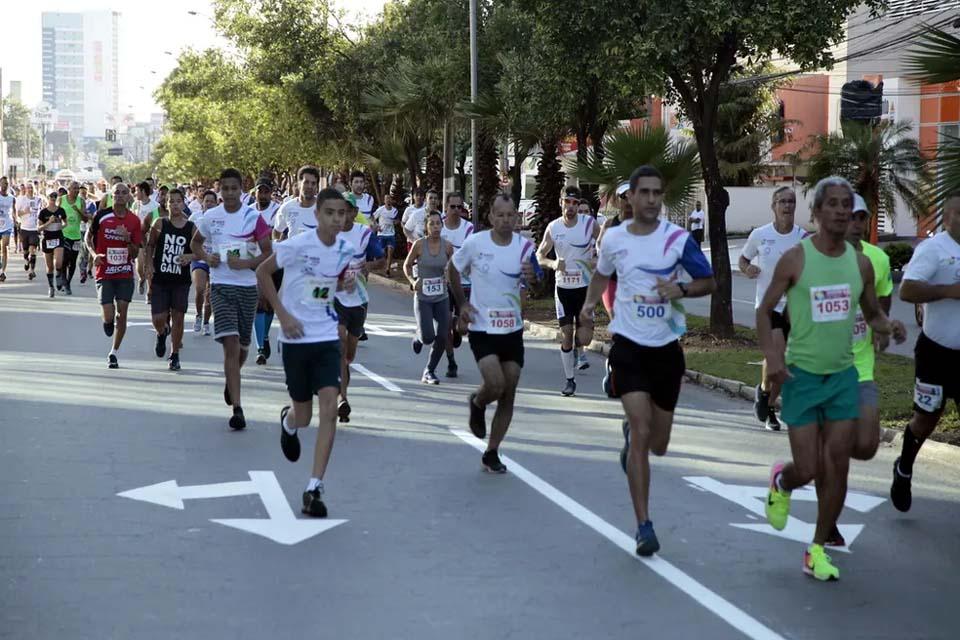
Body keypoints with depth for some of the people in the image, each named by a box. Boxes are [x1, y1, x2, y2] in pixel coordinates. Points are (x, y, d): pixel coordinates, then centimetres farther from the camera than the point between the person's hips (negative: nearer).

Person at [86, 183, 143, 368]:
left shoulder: (134, 220, 1)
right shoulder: (102, 215, -5)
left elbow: (136, 253, 3)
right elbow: (88, 237, 8)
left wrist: (128, 239, -16)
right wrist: (94, 254, -10)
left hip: (125, 274, 2)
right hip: (105, 273, -2)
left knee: (122, 314, 1)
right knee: (109, 316, -9)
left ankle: (114, 353, 15)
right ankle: (108, 323, 30)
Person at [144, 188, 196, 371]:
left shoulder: (192, 228, -1)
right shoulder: (160, 224, -2)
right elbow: (150, 245, 7)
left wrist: (190, 257, -14)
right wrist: (149, 265, -5)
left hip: (181, 280, 0)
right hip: (160, 279, 0)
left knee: (178, 317, 2)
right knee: (158, 318, -3)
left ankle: (175, 355, 19)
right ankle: (162, 333, 35)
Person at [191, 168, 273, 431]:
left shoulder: (253, 217, -3)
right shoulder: (210, 217, 2)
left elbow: (268, 254, -2)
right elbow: (195, 243, 19)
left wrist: (245, 263, -18)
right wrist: (207, 258, -1)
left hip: (247, 287, 1)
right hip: (221, 287, -1)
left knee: (243, 345, 14)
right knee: (231, 344, -14)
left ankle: (230, 381, 48)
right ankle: (237, 409, -17)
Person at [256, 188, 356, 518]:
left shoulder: (346, 249, 0)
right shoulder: (298, 245, -15)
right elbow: (263, 272, -5)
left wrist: (345, 283, -2)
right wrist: (283, 315, -11)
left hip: (327, 337, 3)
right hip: (296, 337, -3)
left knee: (329, 409, -12)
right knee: (303, 415, 8)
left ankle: (314, 489, -7)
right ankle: (288, 421, 49)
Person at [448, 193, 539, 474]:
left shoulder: (524, 246, -3)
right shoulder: (475, 243, -8)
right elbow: (453, 270, 8)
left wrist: (532, 276, -24)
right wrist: (462, 304, 0)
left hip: (513, 329, 3)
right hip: (482, 328, -3)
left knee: (508, 395, 5)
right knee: (495, 385, -21)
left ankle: (491, 454, 19)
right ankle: (477, 404, 16)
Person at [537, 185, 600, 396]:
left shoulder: (589, 224, -6)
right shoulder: (553, 228, 0)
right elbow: (539, 255, 6)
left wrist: (596, 264, -18)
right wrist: (552, 263, -15)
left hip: (585, 286, -2)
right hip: (563, 287, 2)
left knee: (584, 338, -8)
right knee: (565, 336, 2)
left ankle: (575, 349, 28)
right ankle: (570, 380, 14)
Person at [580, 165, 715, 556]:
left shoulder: (678, 239, -5)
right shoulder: (613, 238, 0)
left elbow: (709, 283, 1)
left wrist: (681, 289, -18)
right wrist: (590, 303, 4)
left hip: (667, 347, 1)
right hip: (629, 345, -1)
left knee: (657, 444, 11)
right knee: (641, 432, -15)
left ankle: (631, 437, 50)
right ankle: (644, 526, -9)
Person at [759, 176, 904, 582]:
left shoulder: (860, 263, 3)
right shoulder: (795, 259, -9)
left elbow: (872, 313, 15)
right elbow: (764, 311, -2)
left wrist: (889, 327, -9)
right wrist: (771, 355, -18)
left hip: (843, 375, 4)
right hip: (802, 376, -4)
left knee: (837, 468, 0)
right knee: (808, 469, -4)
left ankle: (817, 551, 14)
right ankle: (780, 481, 33)